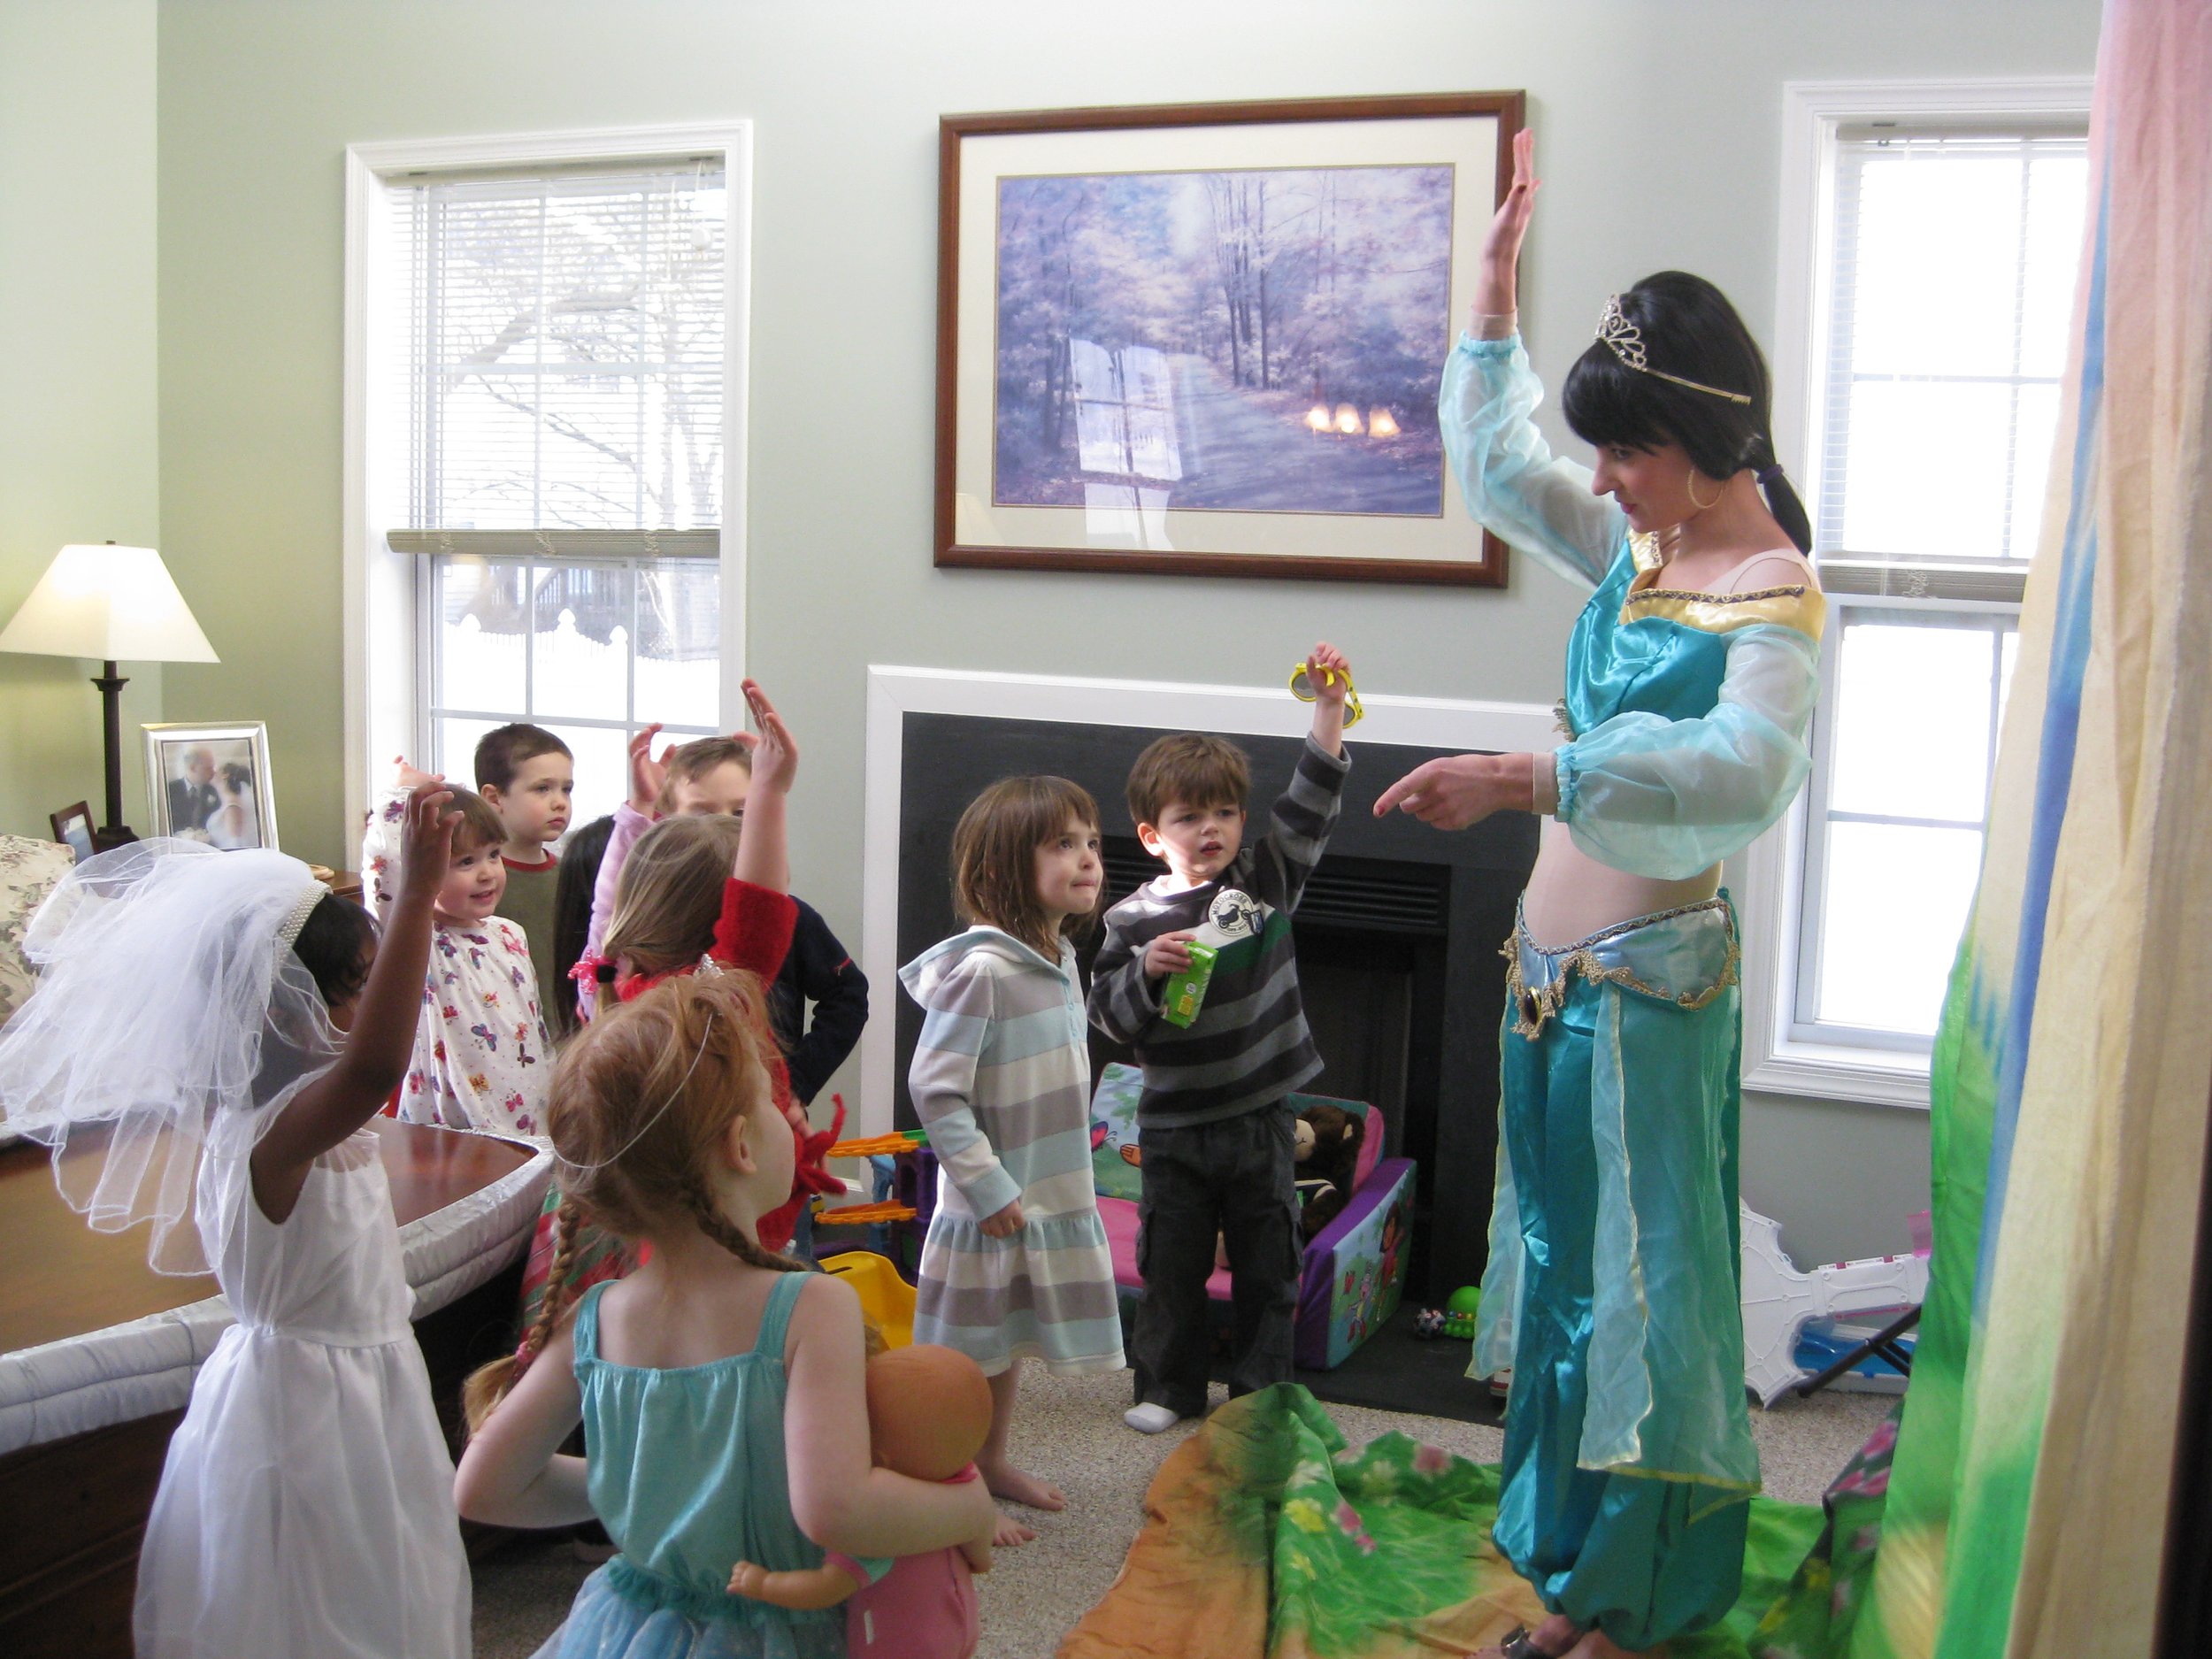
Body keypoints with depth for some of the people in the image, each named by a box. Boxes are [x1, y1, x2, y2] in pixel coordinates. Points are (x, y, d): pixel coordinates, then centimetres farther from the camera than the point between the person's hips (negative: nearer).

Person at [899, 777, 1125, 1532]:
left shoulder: (1060, 960, 5)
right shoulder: (980, 969, -23)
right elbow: (934, 1089, -24)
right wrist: (988, 1185, -21)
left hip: (1052, 1197, 8)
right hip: (990, 1207, -8)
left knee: (1009, 1342, 23)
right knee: (972, 1354, 7)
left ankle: (993, 1462, 40)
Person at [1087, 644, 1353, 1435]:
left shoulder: (1267, 881, 0)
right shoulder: (1135, 918, -5)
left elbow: (1309, 806, -5)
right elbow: (1109, 1015, -5)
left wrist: (1329, 710, -13)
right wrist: (1146, 969, -24)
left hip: (1260, 1116, 2)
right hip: (1176, 1125, -1)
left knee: (1268, 1263, 9)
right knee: (1172, 1263, 9)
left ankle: (1261, 1391, 23)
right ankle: (1168, 1388, 25)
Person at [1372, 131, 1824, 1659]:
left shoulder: (1778, 600, -15)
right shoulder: (1640, 548, 9)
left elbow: (1742, 772, -34)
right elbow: (1500, 464, 25)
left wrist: (1520, 776, -42)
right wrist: (1497, 286, 21)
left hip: (1648, 977, -8)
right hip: (1556, 963, 9)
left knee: (1647, 1286, 2)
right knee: (1564, 1267, 16)